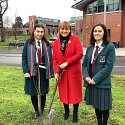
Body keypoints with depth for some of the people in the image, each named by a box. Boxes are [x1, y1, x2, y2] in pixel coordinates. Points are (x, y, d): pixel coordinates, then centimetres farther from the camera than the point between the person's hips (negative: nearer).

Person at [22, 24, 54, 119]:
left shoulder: (46, 44, 7)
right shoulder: (28, 43, 3)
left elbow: (50, 58, 5)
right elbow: (24, 57, 0)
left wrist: (50, 71, -2)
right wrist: (26, 71, -9)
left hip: (43, 71, 1)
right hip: (32, 71, 0)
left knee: (43, 92, 9)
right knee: (33, 92, 9)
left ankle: (42, 110, 28)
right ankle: (36, 111, 28)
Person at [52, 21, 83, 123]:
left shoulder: (75, 39, -5)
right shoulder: (56, 43, 5)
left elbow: (80, 54, -14)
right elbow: (54, 59, 6)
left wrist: (67, 62, -18)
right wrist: (56, 72, -5)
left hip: (74, 71, -3)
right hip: (61, 73, 3)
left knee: (75, 92, 7)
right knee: (63, 92, 13)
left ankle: (75, 113, 26)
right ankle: (66, 111, 35)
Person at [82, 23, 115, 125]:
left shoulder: (110, 47, -9)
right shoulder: (90, 47, 8)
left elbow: (109, 66, -15)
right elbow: (85, 63, 8)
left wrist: (95, 79, -17)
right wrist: (86, 76, -9)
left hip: (102, 82, -5)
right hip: (91, 82, 5)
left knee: (104, 106, 9)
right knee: (96, 105, 17)